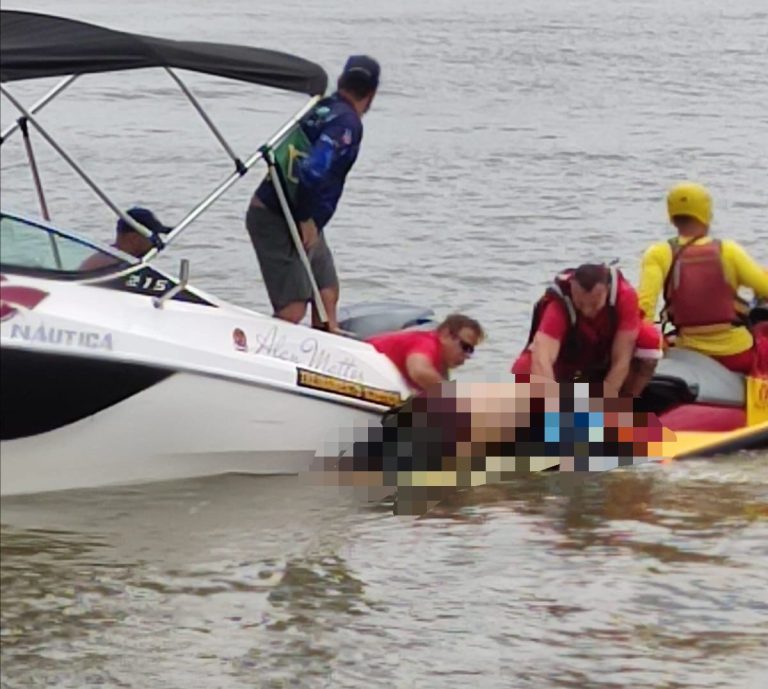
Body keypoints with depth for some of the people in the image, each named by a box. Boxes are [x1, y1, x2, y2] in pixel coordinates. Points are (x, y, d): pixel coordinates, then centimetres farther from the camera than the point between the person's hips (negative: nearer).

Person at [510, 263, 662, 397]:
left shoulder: (625, 295, -33)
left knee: (649, 341, -26)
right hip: (565, 364, -2)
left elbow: (620, 361, -32)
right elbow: (541, 361, -51)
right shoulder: (559, 306, -39)